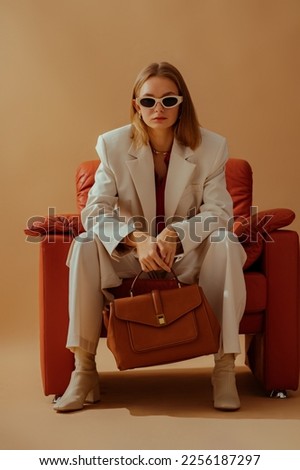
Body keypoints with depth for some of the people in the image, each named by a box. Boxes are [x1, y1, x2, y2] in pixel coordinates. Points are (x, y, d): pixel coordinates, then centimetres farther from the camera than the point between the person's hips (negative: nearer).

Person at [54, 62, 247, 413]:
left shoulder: (211, 146, -10)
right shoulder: (113, 145, -9)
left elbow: (218, 211, -14)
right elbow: (95, 211, -17)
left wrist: (175, 234, -33)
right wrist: (138, 240, -36)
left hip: (188, 253, 0)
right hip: (129, 253, 1)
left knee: (227, 246, -30)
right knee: (85, 245, -27)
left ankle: (225, 369, -23)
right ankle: (83, 370, -22)